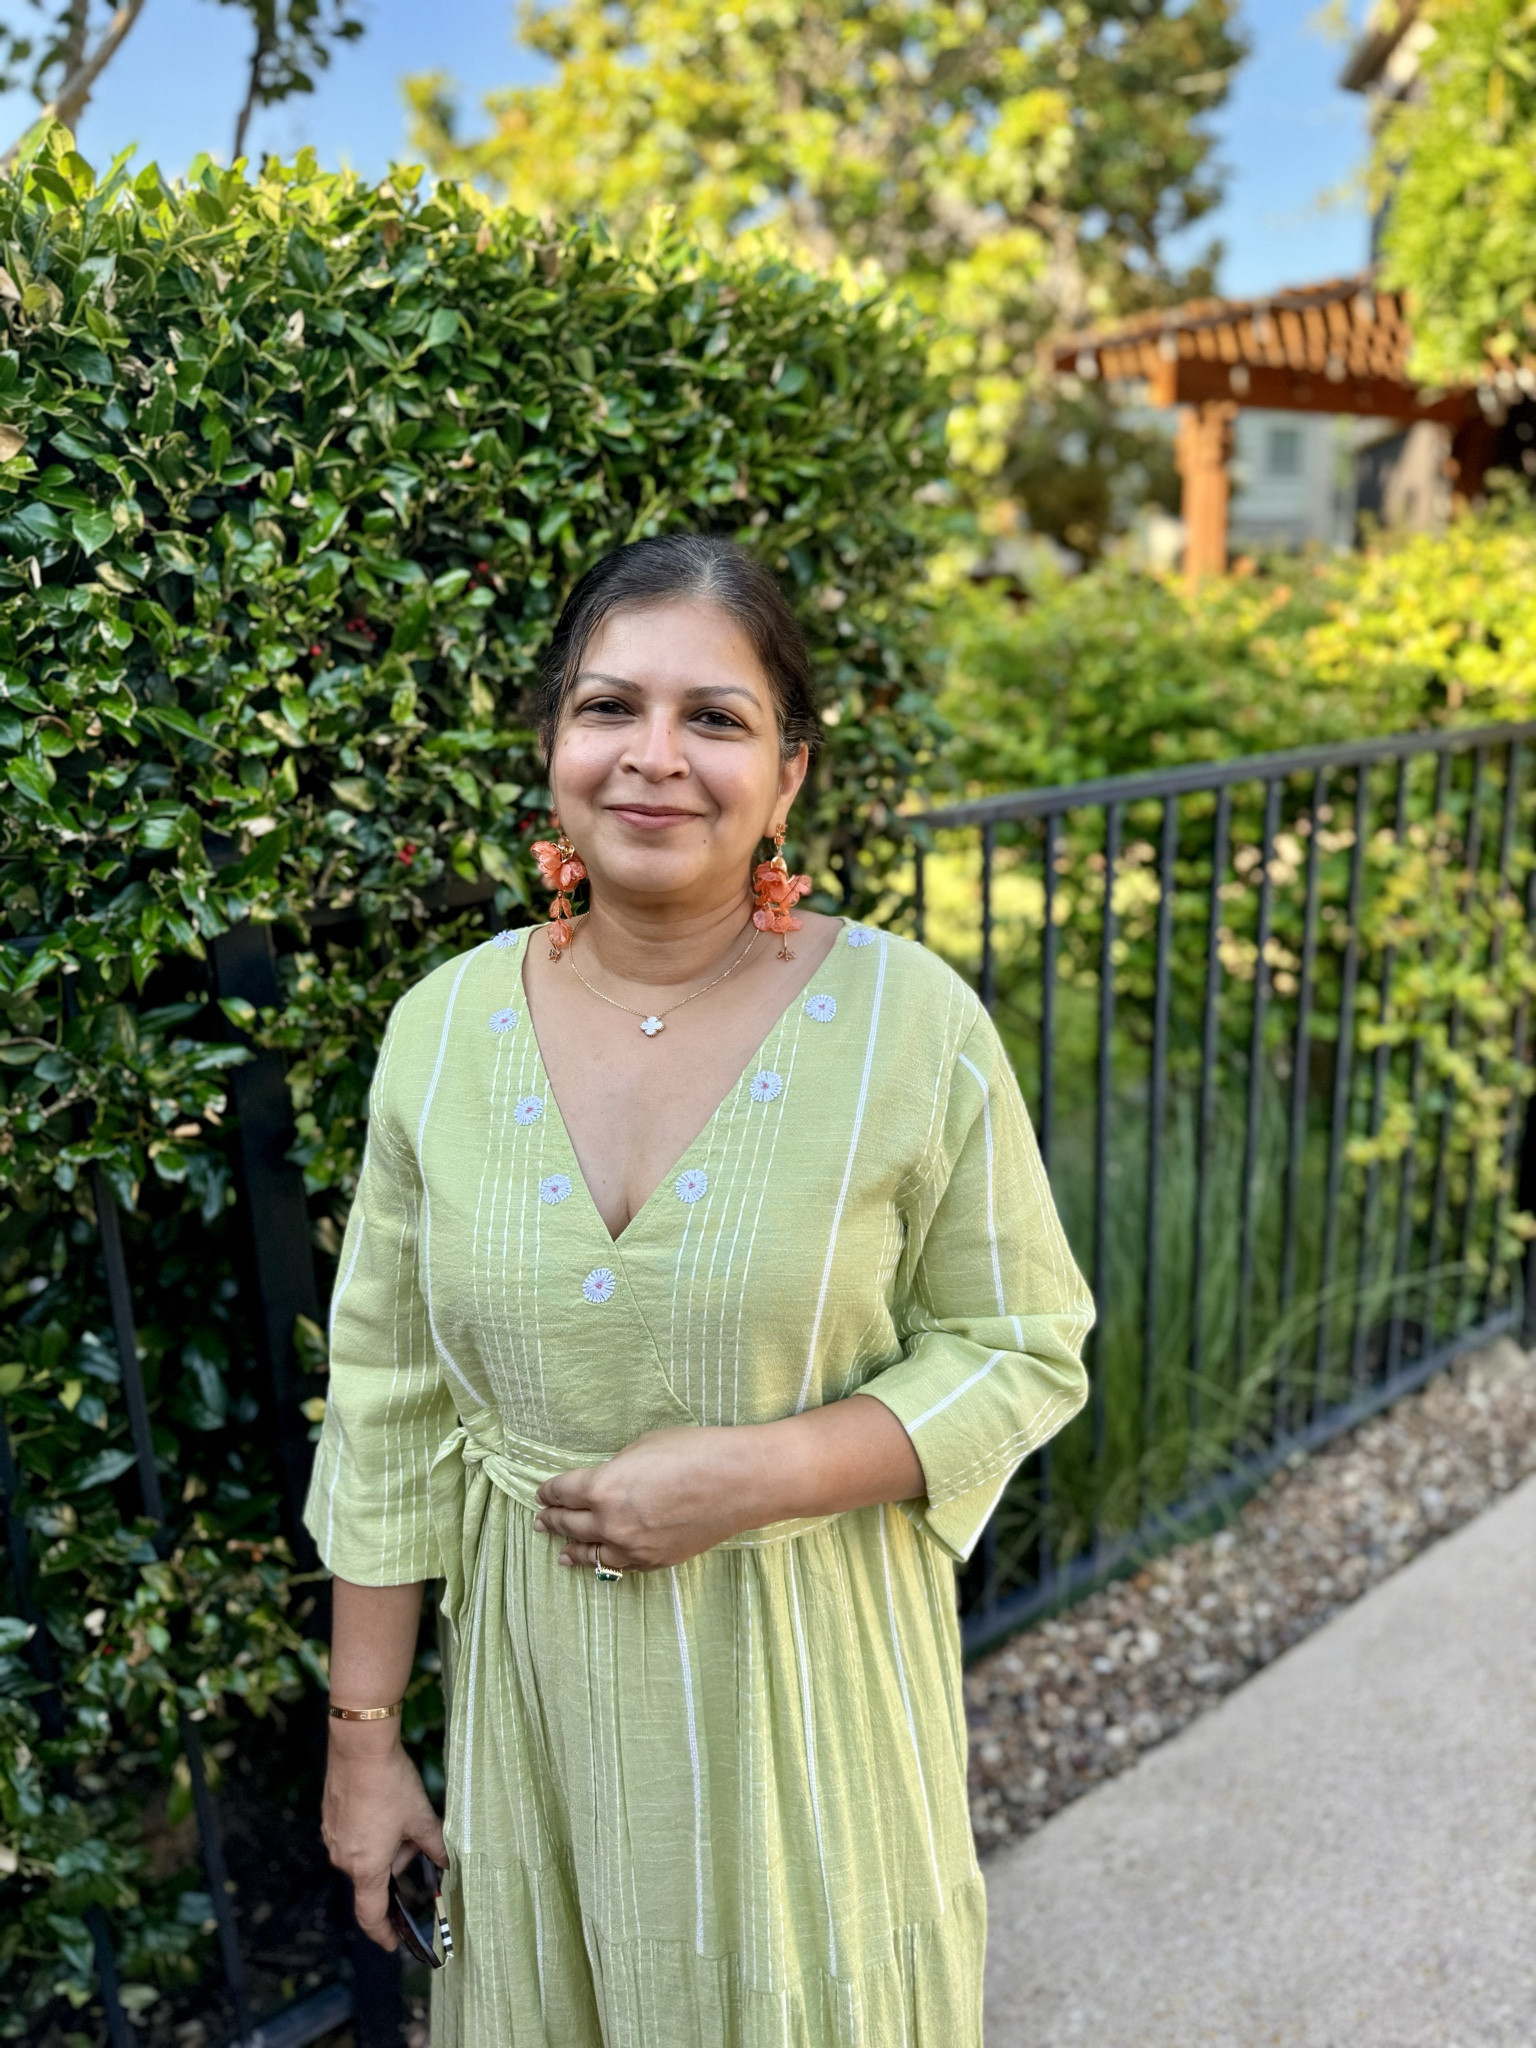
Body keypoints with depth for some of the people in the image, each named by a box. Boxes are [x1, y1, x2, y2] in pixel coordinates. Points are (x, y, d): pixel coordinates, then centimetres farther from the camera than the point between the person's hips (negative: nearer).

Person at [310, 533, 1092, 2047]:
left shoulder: (908, 1019, -15)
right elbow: (389, 1408, -1)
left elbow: (1023, 1353, -7)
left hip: (809, 1665, -2)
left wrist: (755, 1473, -22)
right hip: (533, 1670, 3)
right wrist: (361, 1734, 4)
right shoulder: (444, 1026, -7)